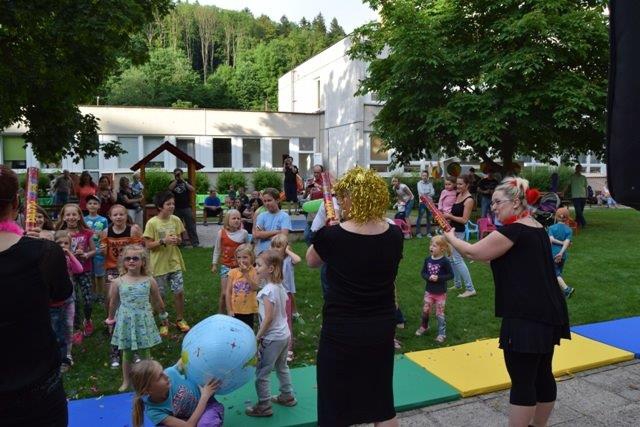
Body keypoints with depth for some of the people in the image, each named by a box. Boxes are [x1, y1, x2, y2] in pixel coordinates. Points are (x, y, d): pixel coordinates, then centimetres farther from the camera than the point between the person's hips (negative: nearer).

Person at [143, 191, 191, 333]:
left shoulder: (176, 220, -1)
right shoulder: (152, 223, -13)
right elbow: (148, 245, -11)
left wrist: (178, 240, -13)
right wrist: (163, 241, -24)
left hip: (175, 263, 3)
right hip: (159, 265, -3)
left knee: (179, 292, 4)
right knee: (160, 295, 10)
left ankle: (180, 320, 23)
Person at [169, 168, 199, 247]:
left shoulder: (186, 182, 8)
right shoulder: (173, 183, 10)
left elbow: (192, 190, -8)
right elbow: (170, 188, -12)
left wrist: (183, 181, -11)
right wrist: (176, 180, -11)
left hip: (187, 207, -1)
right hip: (176, 208, 1)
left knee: (191, 226, -3)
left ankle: (195, 243, -1)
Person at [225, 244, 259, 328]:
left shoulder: (254, 271, -8)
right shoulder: (233, 272, -5)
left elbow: (255, 287, -24)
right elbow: (228, 292, -3)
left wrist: (246, 273, -28)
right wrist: (229, 310, -5)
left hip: (249, 310, -1)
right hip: (235, 310, 1)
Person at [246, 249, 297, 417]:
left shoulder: (268, 291, -24)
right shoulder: (280, 287, 2)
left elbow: (268, 318, -24)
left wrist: (257, 337, -15)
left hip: (272, 338, -9)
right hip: (284, 334, 9)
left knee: (261, 373, 4)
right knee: (282, 367, 25)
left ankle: (264, 406, 13)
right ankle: (287, 396, 39)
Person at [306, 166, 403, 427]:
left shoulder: (331, 235, -18)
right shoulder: (395, 235, -7)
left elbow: (311, 261, 3)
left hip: (341, 332, -4)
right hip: (382, 329, 4)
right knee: (382, 404, 21)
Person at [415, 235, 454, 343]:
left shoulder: (445, 261, -16)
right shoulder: (428, 260, -3)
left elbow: (451, 275, -12)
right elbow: (423, 272, 4)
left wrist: (439, 278, -23)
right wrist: (428, 277, -17)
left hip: (440, 292, -4)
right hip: (429, 291, 4)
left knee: (439, 313, 4)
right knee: (425, 310, 12)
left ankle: (442, 334, 18)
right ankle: (424, 327, 37)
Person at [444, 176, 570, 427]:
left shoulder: (514, 230, -17)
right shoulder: (536, 228, 12)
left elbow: (473, 253, -11)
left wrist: (451, 238, 5)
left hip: (526, 318, -10)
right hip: (546, 314, 10)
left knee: (522, 381, -1)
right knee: (542, 374, 19)